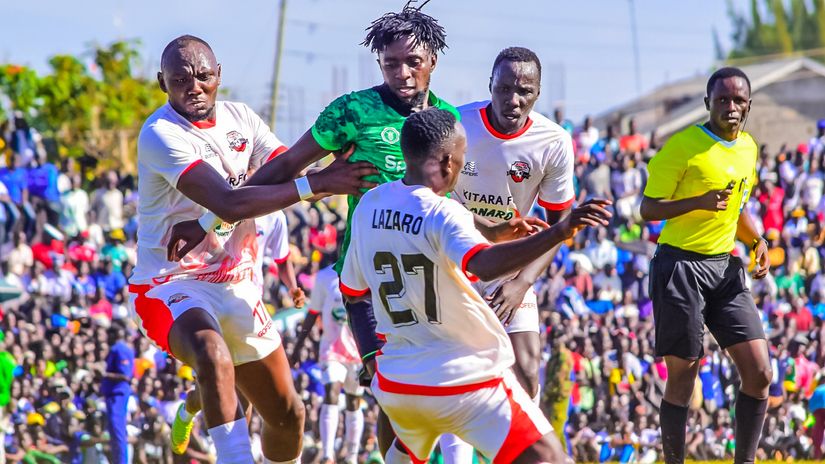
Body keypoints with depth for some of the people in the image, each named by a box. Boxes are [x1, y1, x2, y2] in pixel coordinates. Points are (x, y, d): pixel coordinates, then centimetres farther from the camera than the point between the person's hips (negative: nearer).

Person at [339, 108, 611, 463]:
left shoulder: (368, 206, 1)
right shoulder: (442, 214, -19)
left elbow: (351, 289, 15)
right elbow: (485, 265, -40)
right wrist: (559, 232, -46)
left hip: (395, 380, 7)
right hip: (467, 383, -7)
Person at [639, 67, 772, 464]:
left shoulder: (748, 148, 11)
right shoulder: (683, 146, -10)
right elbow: (648, 209, -10)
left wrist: (756, 241, 7)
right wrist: (698, 202, -26)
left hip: (725, 267, 6)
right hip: (681, 266, -6)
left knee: (759, 374, -1)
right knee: (682, 378, -3)